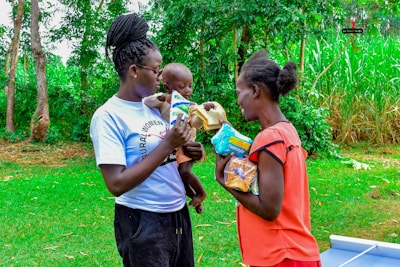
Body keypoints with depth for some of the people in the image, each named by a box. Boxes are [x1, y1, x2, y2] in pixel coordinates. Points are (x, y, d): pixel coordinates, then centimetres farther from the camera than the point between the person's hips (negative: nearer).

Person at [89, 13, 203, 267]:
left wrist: (184, 151, -2)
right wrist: (168, 145, -22)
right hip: (143, 223, -7)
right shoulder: (108, 116, -15)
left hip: (179, 215, 7)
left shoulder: (154, 105, 7)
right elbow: (117, 184, -22)